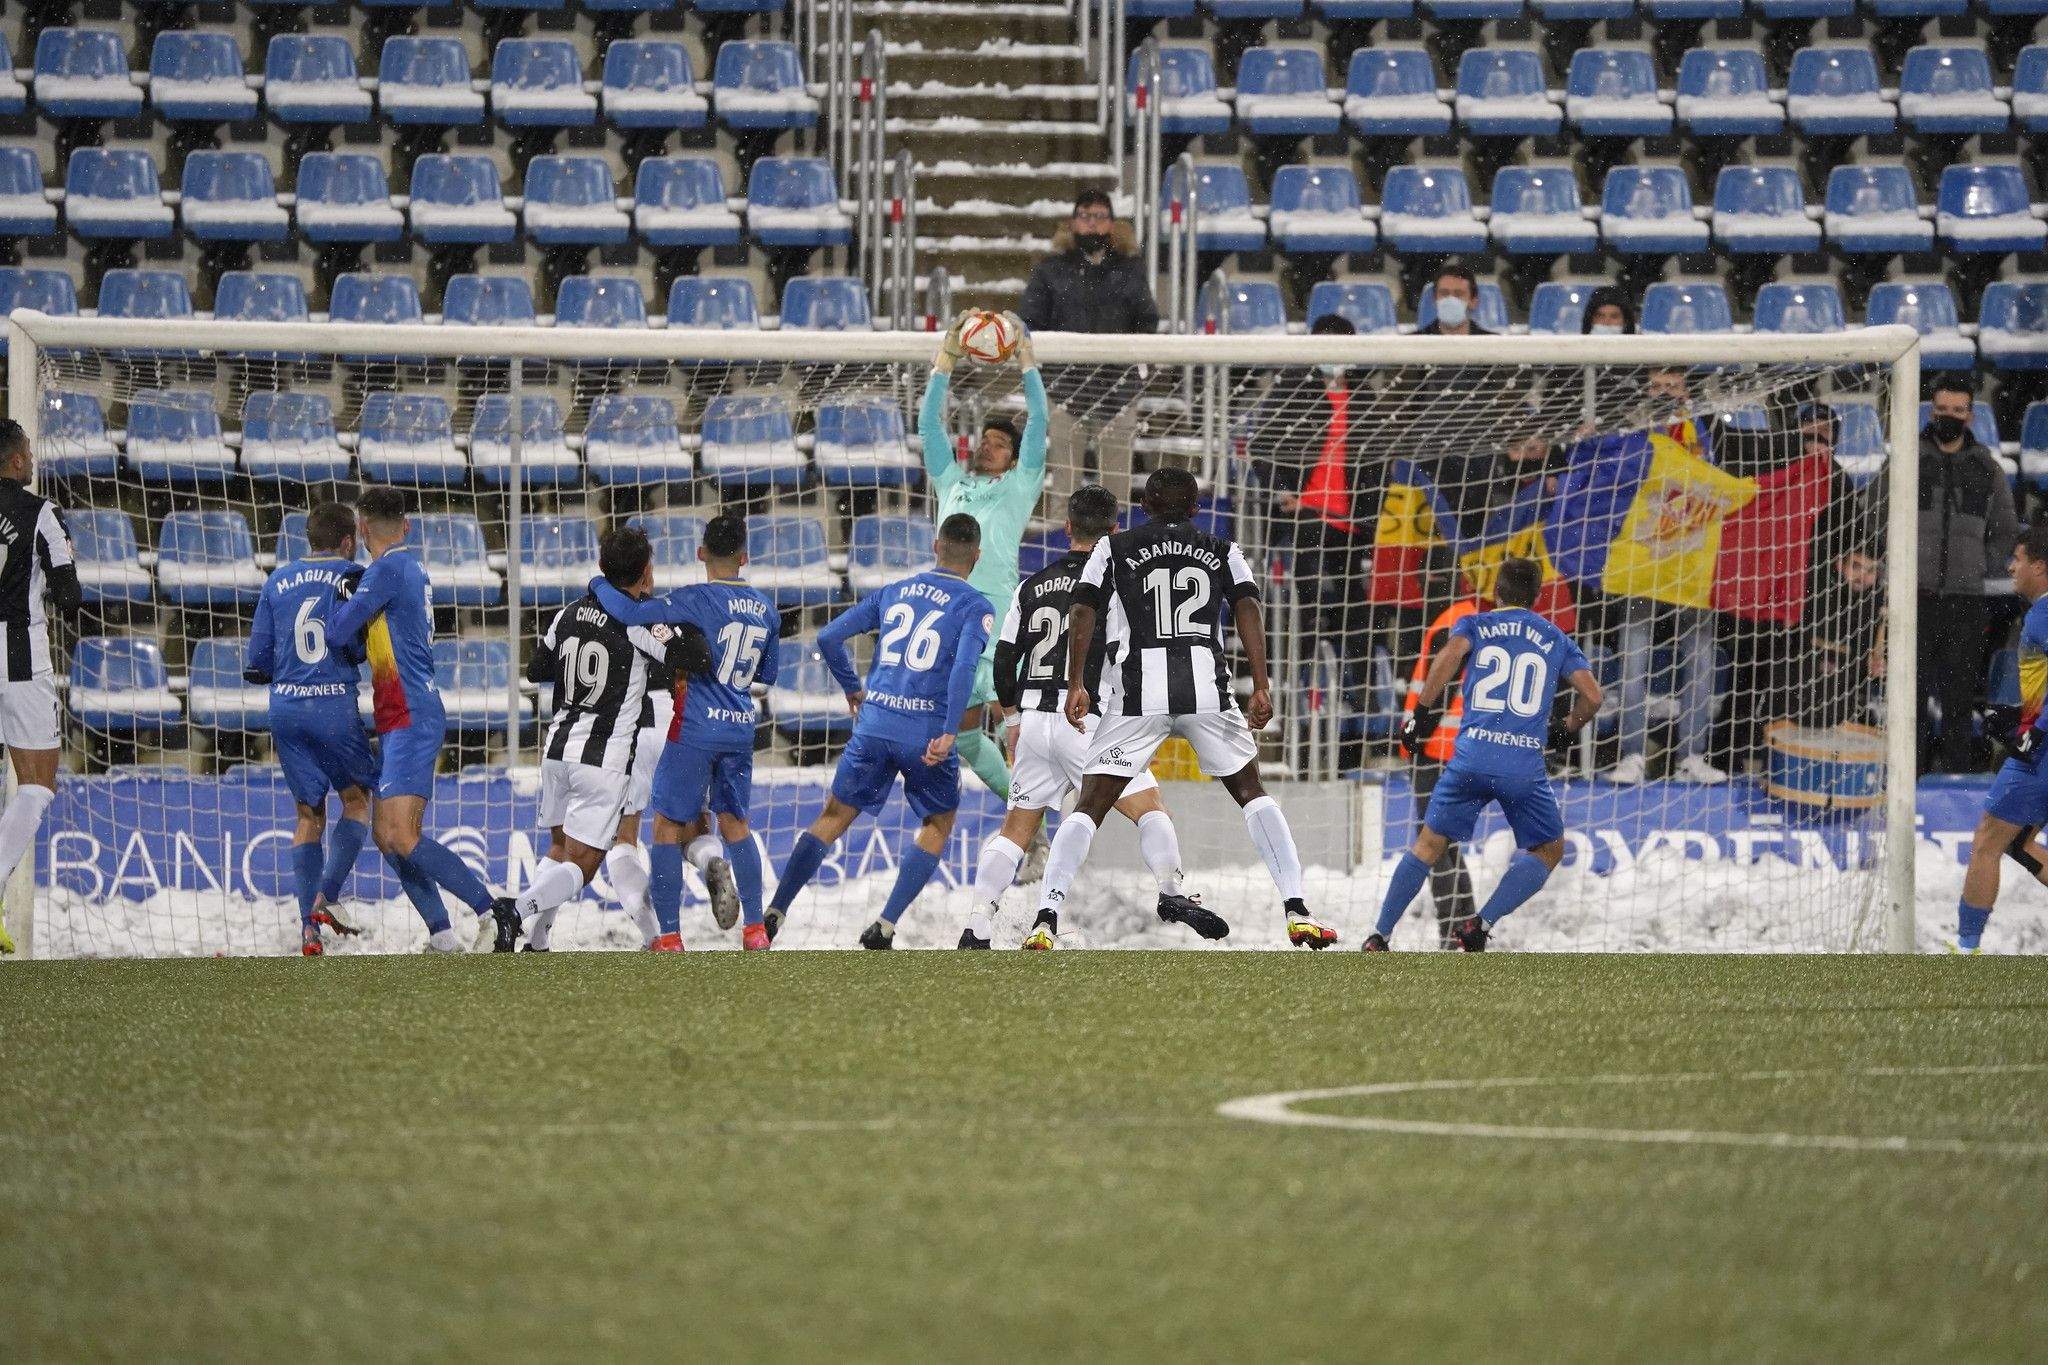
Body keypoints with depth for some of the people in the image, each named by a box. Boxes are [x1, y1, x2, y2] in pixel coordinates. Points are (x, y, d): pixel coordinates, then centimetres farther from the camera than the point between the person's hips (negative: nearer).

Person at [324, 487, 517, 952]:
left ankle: (492, 909, -17)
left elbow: (339, 634, -11)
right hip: (399, 722, 10)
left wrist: (342, 596, 8)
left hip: (411, 719, -10)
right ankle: (442, 936, 6)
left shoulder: (388, 569, -12)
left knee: (402, 837, -16)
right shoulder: (412, 569, 17)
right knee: (385, 836, 8)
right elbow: (364, 644, 23)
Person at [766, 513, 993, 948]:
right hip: (926, 734, -3)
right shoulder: (975, 607, 0)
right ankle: (885, 927, 7)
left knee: (832, 818, 13)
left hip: (874, 723, 3)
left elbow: (828, 637, 10)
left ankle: (774, 913, 4)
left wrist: (852, 688, 24)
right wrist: (949, 734, -20)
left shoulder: (894, 593, 13)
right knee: (938, 824, 17)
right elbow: (964, 667, -17)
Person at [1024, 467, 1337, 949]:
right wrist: (1261, 686, -3)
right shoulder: (1222, 551, 18)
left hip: (1136, 692, -1)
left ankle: (1046, 919, -10)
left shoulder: (1114, 548, 16)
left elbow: (1082, 611, 3)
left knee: (1090, 805, 4)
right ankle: (1297, 912, 5)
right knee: (1251, 792, 16)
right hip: (1206, 687, 1)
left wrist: (1076, 685, 2)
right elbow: (1247, 608, 3)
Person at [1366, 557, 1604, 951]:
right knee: (1549, 850, 18)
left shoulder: (1475, 624, 13)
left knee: (1429, 844, 14)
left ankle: (1379, 937, 11)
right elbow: (1592, 696, 7)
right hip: (1526, 766, -1)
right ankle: (1482, 924, 3)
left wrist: (1420, 713, -3)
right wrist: (1566, 730, 26)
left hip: (1472, 756, 1)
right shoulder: (1557, 640, 16)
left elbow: (1451, 653, -9)